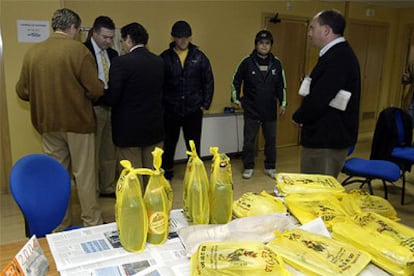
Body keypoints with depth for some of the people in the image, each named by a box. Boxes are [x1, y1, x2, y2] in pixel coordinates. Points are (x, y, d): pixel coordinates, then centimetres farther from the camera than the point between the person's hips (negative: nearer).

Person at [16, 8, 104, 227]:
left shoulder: (32, 53, 1)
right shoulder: (78, 50, -12)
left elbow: (22, 92, 4)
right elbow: (95, 90, -15)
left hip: (48, 124, 4)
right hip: (78, 122, -4)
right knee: (84, 175, 6)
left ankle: (60, 224, 25)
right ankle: (92, 223, 15)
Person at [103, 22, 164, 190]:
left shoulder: (121, 62, -15)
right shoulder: (159, 62, 2)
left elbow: (112, 98, -17)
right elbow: (159, 92, 6)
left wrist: (102, 95, 4)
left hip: (129, 129, -5)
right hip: (154, 128, 6)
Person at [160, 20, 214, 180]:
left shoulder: (199, 57, 2)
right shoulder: (165, 57, -1)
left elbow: (209, 81, 5)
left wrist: (205, 104, 1)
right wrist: (161, 105, -3)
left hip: (194, 110, 1)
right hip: (170, 111, 0)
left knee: (194, 144, 9)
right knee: (169, 143, 13)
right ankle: (167, 173, 30)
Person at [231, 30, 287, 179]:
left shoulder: (276, 63, 2)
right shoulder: (247, 62, -6)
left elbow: (282, 85, 11)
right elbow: (236, 82, 4)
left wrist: (283, 103, 8)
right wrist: (236, 99, 0)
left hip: (270, 111, 3)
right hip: (251, 110, -2)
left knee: (271, 140, 10)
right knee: (249, 140, 5)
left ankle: (270, 167, 25)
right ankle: (248, 167, 21)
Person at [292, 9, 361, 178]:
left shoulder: (339, 58, -21)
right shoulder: (339, 54, 13)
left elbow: (318, 99, -26)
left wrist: (298, 117, -8)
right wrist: (302, 116, 2)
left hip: (327, 140, -10)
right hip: (326, 135, 10)